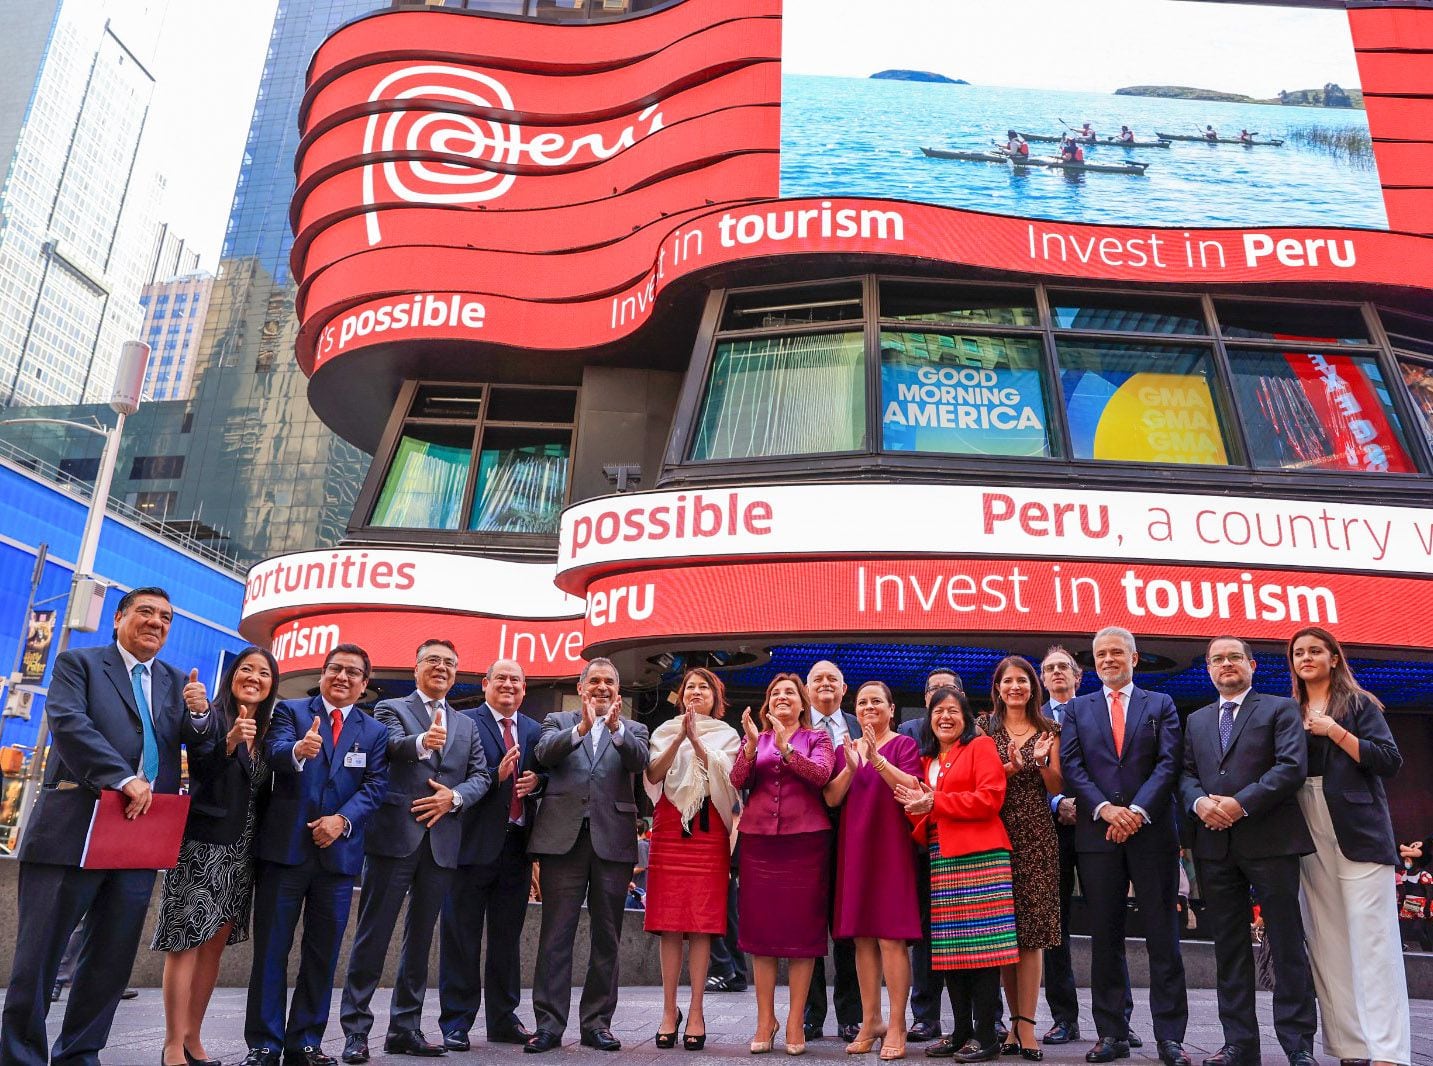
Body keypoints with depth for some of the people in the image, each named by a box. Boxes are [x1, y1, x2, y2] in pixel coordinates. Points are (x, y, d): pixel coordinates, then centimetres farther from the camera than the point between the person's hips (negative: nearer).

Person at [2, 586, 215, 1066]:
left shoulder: (177, 682, 16)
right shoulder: (78, 662, 4)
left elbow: (202, 749, 11)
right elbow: (68, 723, -12)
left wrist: (199, 714, -12)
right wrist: (124, 778, -21)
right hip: (73, 829, -4)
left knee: (111, 959, 11)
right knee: (39, 955, 3)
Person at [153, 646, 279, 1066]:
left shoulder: (267, 732, 13)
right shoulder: (212, 717, -5)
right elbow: (201, 775, -17)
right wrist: (230, 741, -34)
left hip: (241, 852, 6)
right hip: (203, 844, -6)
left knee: (215, 943, 11)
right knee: (186, 942, -3)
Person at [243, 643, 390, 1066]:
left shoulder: (375, 732, 10)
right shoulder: (290, 711, 4)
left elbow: (375, 785, 0)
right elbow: (274, 753, -16)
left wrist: (342, 819, -16)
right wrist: (298, 750, -39)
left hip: (339, 852, 2)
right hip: (285, 846, -2)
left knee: (323, 953, 8)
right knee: (271, 949, 4)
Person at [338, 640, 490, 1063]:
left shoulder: (467, 726, 19)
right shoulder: (391, 709, 5)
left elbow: (479, 776, 10)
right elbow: (393, 745, -17)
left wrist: (454, 797, -11)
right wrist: (421, 742, -39)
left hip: (443, 840, 5)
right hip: (395, 834, -4)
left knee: (421, 937, 10)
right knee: (374, 934, -1)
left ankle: (405, 1027, 19)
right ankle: (356, 1028, 8)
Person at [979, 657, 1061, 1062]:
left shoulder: (1048, 730, 9)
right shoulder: (984, 725, 7)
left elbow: (1056, 788, 6)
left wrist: (1041, 761, -12)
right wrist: (1009, 767, -16)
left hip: (1035, 836, 0)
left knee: (1031, 930, -4)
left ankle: (1025, 1026, -1)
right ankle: (1017, 1022, 14)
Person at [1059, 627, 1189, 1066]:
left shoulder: (1161, 705, 10)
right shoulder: (1077, 708, 12)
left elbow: (1169, 763, -2)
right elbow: (1071, 766, 2)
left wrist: (1138, 810, -14)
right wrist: (1105, 808, -12)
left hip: (1152, 830, -1)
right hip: (1097, 833, 1)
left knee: (1163, 935, 2)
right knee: (1105, 938, 6)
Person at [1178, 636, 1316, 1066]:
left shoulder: (1280, 708, 4)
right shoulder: (1196, 720, 19)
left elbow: (1293, 766, -8)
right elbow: (1185, 772, 14)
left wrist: (1241, 803, -16)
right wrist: (1199, 801, -8)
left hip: (1270, 840, -4)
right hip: (1215, 844, 4)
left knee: (1287, 945, 1)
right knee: (1229, 946, 7)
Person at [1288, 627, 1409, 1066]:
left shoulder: (1358, 704, 3)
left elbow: (1390, 761, -6)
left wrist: (1335, 732, -13)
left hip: (1359, 835, -4)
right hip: (1310, 840, 5)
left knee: (1372, 943, -6)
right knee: (1326, 946, 4)